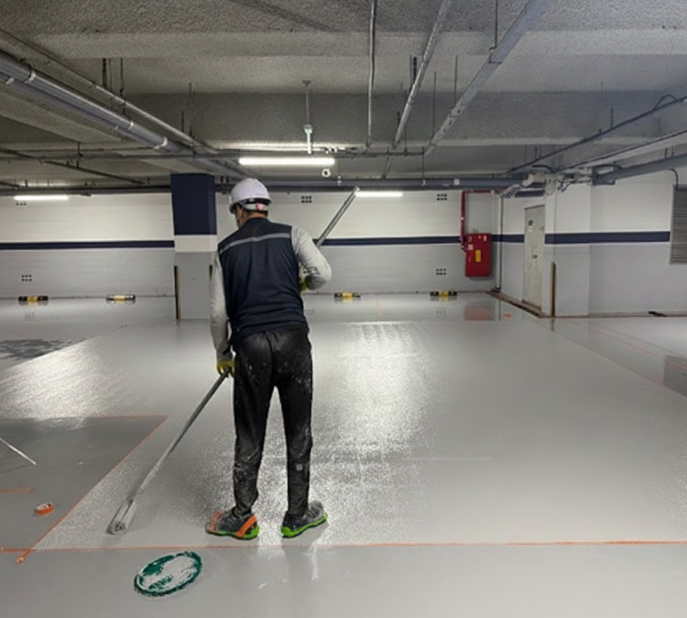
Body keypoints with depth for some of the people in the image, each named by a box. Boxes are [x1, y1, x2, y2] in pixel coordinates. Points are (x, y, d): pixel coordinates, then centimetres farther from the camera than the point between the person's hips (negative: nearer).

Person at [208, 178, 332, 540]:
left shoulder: (226, 248, 10)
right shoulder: (291, 235, 7)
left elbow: (217, 310, 8)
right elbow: (323, 274, -6)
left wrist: (222, 354, 20)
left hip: (250, 346, 1)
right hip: (292, 339, -1)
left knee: (249, 436, 12)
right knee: (298, 432, 10)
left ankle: (242, 518, 23)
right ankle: (297, 516, 21)